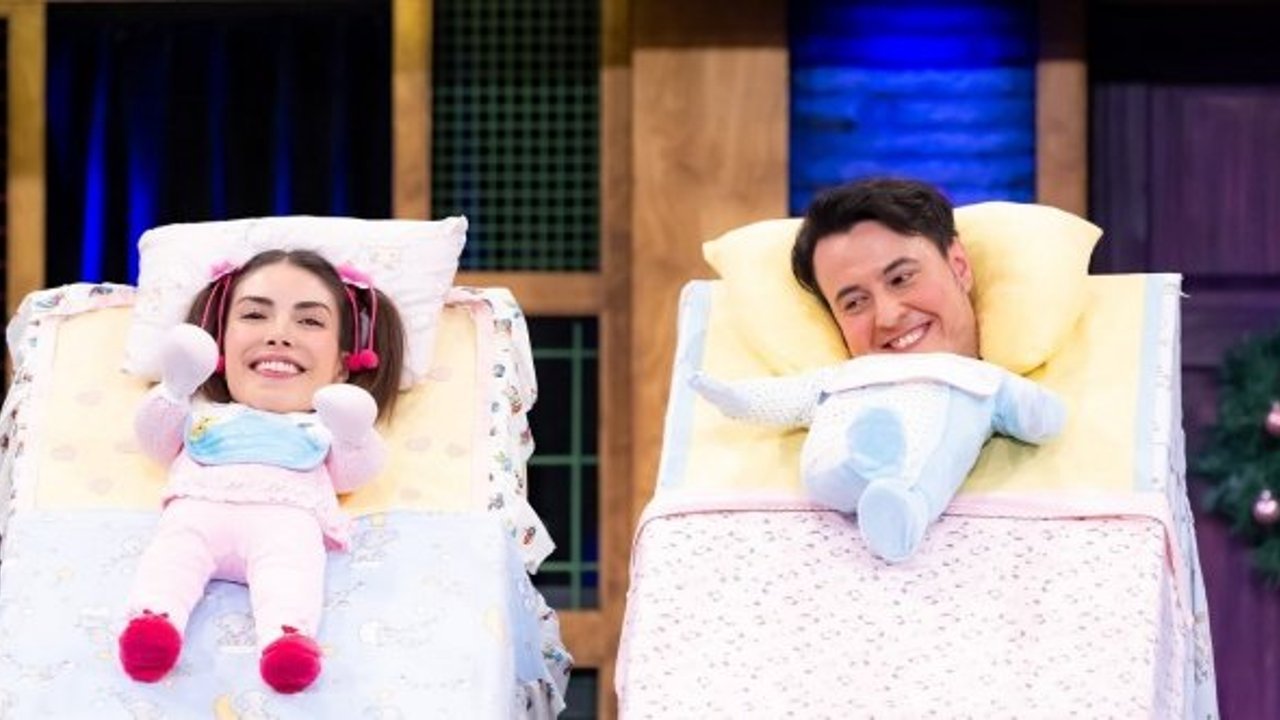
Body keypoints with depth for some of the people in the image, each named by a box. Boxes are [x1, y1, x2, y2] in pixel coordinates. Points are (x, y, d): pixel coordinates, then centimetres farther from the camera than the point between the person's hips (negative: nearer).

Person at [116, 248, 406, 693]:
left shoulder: (322, 426, 39)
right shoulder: (203, 414, 43)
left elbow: (352, 475, 24)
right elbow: (155, 439, 30)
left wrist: (353, 438, 3)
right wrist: (174, 391, 14)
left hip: (287, 515, -1)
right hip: (200, 506, 1)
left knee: (289, 564, -36)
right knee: (174, 550, -34)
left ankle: (287, 637, -63)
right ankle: (153, 619, -59)